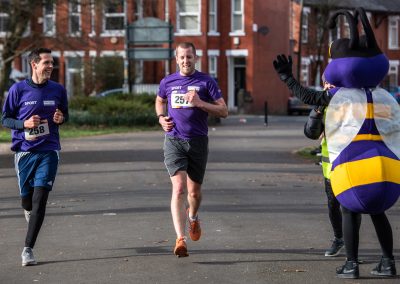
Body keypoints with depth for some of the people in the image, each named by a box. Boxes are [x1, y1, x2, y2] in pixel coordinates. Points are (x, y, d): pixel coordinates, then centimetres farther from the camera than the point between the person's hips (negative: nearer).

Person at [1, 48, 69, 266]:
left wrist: (61, 118, -7)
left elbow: (65, 115, 17)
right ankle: (32, 220, 46)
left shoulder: (58, 90, 3)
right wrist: (24, 123, -16)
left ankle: (28, 249, -10)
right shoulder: (18, 89, -3)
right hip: (24, 151, 0)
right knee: (26, 199, 9)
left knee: (40, 199, -12)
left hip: (49, 151, 0)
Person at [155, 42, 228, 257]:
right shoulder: (168, 82, 7)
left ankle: (193, 217, 45)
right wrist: (161, 117, 8)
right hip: (174, 141, 0)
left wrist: (200, 103, -17)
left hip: (198, 141, 0)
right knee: (179, 188, -16)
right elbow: (160, 101, 28)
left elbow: (223, 111, -3)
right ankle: (180, 239, -21)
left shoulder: (206, 82, -1)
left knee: (194, 191, 10)